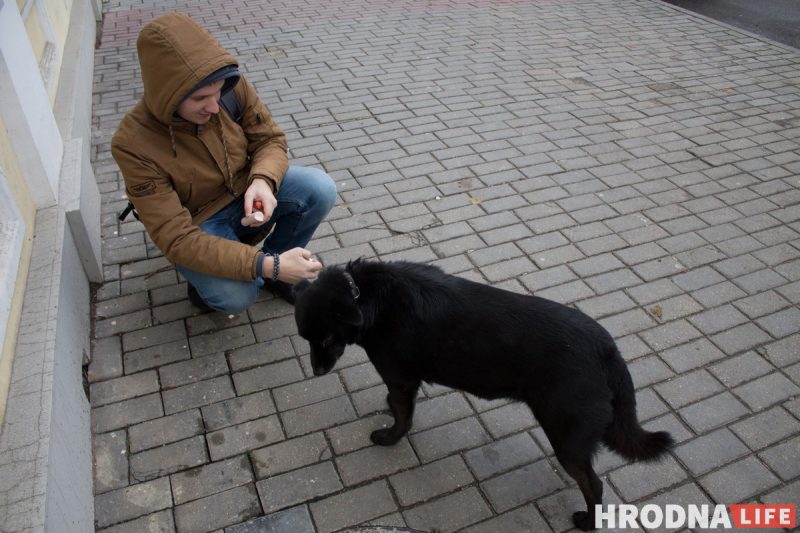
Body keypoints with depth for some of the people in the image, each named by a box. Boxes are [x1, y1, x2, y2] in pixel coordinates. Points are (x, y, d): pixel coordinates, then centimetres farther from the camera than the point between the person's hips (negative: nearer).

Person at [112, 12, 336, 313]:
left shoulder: (233, 87, -21)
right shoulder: (134, 144, -29)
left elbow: (270, 139, -4)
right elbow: (176, 238, -30)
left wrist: (262, 180, -29)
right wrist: (263, 265, -39)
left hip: (245, 190, 4)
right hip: (197, 221, -4)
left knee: (321, 189, -22)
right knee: (236, 297, -29)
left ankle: (275, 264, 3)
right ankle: (206, 278, 9)